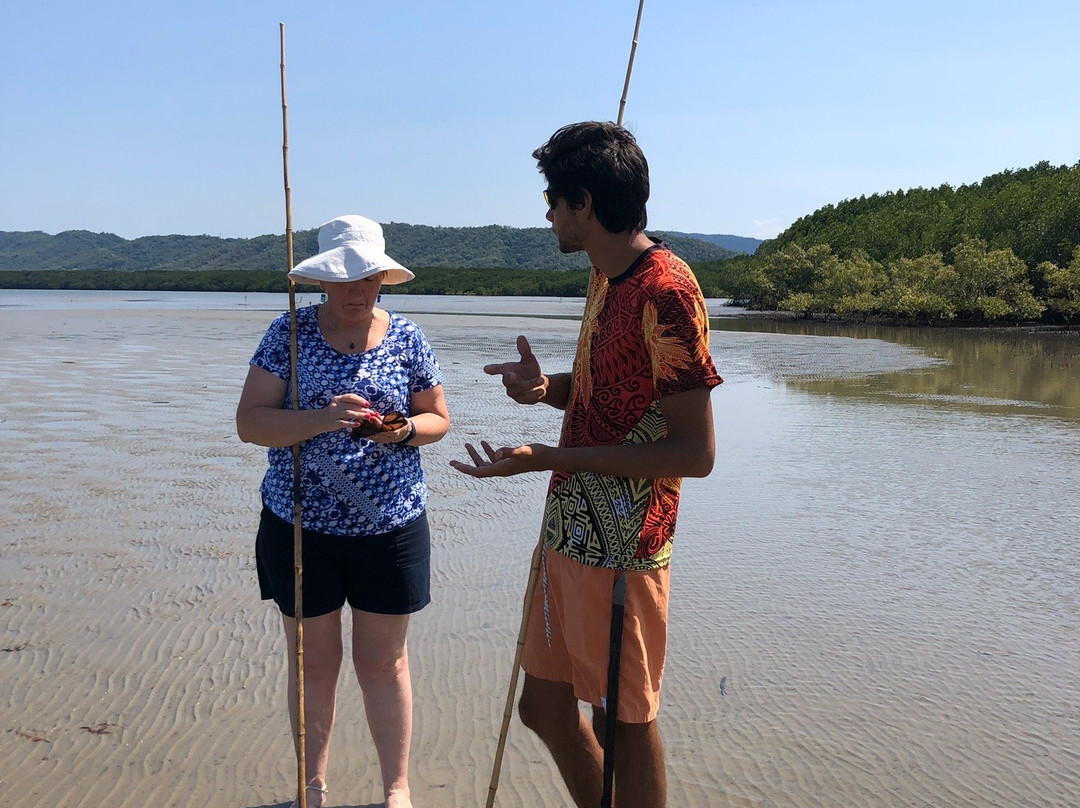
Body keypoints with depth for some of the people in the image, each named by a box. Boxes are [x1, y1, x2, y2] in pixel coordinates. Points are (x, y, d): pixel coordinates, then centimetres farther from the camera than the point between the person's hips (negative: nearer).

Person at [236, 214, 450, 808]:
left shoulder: (406, 337, 1)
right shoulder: (290, 332, -3)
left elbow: (438, 419, 7)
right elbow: (249, 423, -9)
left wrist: (404, 429, -16)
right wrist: (322, 419, -25)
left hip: (390, 525, 0)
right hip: (301, 525, 0)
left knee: (383, 662, 9)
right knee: (312, 661, 12)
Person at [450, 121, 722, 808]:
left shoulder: (665, 291, -19)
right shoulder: (608, 278, 12)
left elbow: (695, 452, -21)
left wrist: (550, 458, -23)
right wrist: (548, 389, 1)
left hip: (619, 545, -9)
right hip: (569, 528, 10)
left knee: (623, 723, 7)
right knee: (545, 705, 19)